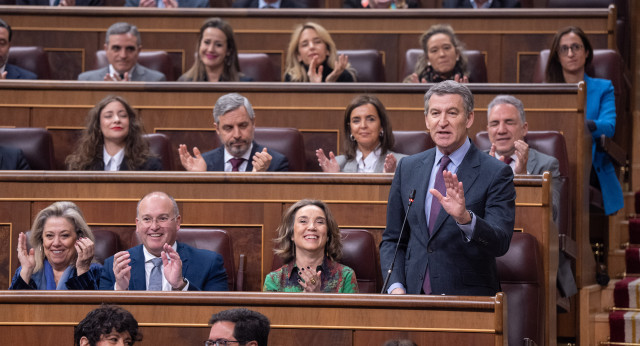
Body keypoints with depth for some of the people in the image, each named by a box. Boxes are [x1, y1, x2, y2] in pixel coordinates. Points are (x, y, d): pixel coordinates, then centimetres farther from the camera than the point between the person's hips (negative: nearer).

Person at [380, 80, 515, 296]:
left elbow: (500, 243, -10)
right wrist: (396, 287, 1)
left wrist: (465, 218, -28)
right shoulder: (407, 168, 13)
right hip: (413, 297, 3)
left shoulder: (495, 173, -1)